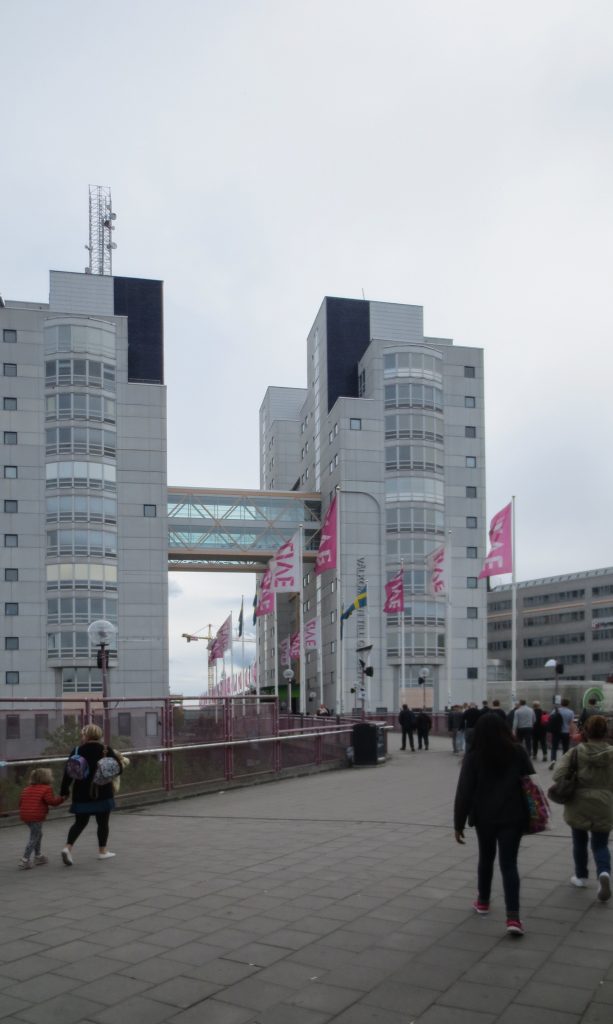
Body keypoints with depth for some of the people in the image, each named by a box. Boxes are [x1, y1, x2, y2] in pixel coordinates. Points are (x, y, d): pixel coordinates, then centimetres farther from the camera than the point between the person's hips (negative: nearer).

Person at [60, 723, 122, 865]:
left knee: (79, 822, 12)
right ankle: (102, 851, 19)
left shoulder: (77, 751, -4)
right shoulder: (106, 751, -5)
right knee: (103, 822, 12)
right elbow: (119, 769, -4)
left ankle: (68, 847, -6)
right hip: (103, 794, -1)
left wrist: (64, 790, 2)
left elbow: (68, 773, -5)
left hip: (82, 794, 1)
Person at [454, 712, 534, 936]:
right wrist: (532, 816, 17)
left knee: (486, 858, 21)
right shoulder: (518, 752, -1)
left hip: (485, 817, 0)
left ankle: (483, 901, 36)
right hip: (512, 817, 0)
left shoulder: (474, 757, -6)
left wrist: (459, 823, -2)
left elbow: (464, 792, -7)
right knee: (509, 864, -1)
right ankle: (513, 917, -12)